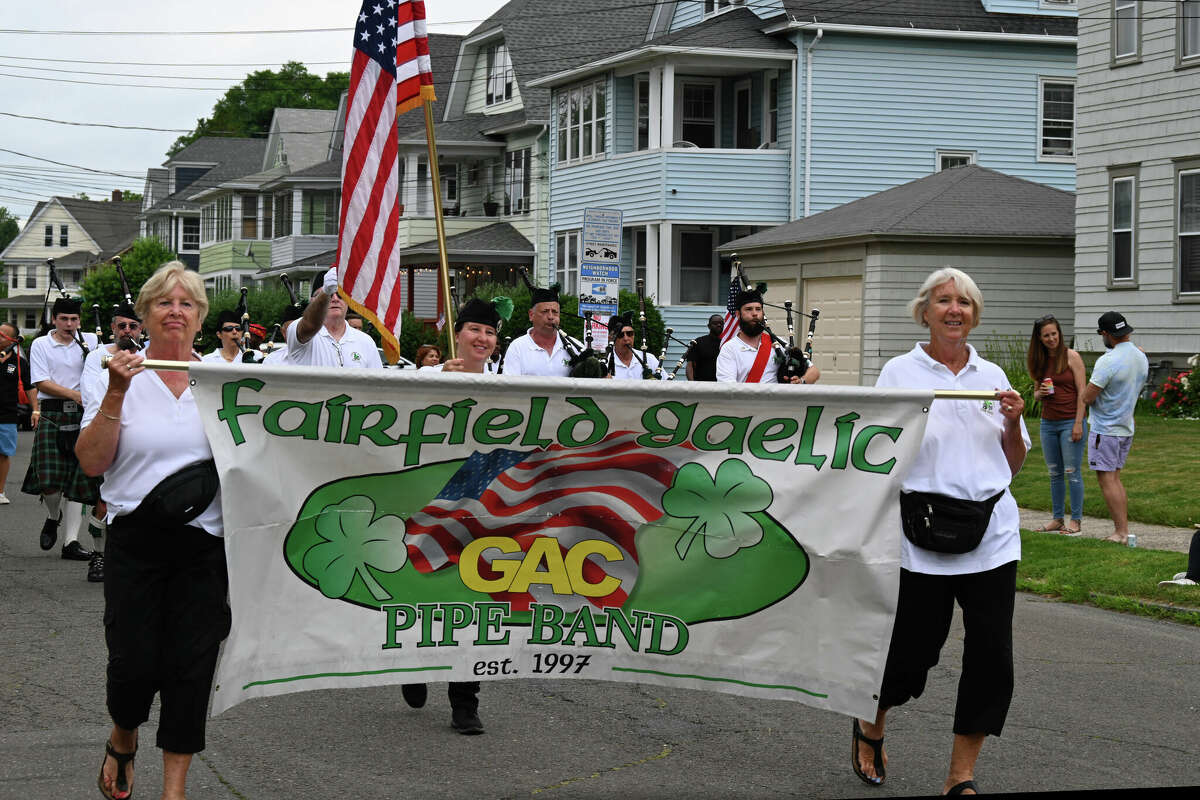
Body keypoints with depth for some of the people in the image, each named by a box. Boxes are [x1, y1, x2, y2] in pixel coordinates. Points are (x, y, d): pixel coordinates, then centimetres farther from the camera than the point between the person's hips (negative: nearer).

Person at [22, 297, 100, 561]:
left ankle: (71, 541, -2)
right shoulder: (41, 345, 4)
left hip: (81, 417, 2)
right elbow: (42, 383, -4)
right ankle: (53, 517, 24)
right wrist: (76, 395, -16)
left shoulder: (90, 341, 8)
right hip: (52, 417, -1)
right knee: (49, 478, -9)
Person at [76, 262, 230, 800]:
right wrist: (116, 395, -15)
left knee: (191, 664, 1)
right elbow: (91, 462, -6)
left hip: (206, 542, 1)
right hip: (136, 540, -1)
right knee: (134, 663, -2)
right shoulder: (121, 377, 1)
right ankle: (122, 740, 31)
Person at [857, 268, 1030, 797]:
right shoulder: (900, 374, 2)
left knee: (991, 658, -2)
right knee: (914, 649, 2)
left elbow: (1014, 464, 18)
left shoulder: (992, 376, 12)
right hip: (924, 534, -3)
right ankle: (871, 728, 34)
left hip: (992, 531, 3)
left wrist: (1013, 423, 1)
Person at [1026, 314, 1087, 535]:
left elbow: (1081, 392, -8)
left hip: (1070, 422, -5)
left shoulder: (1071, 357, -5)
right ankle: (1057, 519, 14)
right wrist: (1041, 392, -6)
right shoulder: (1039, 361, 10)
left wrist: (1078, 423, -14)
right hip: (1048, 423, 6)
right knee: (1054, 473, 9)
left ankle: (1076, 520, 0)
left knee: (1072, 473, -4)